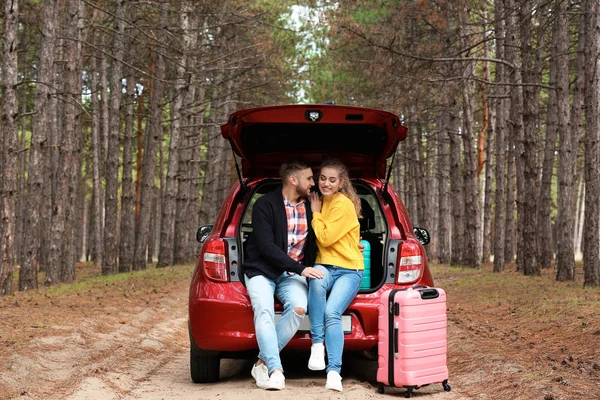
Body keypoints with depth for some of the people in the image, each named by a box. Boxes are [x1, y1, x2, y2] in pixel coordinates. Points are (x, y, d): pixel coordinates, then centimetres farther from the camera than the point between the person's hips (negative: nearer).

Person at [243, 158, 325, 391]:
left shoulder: (310, 207, 6)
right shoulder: (265, 205, -9)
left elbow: (314, 243, 19)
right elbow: (266, 246, -17)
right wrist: (300, 268, -22)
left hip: (292, 274, 3)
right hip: (262, 271, -3)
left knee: (298, 308, -27)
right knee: (264, 310, -31)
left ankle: (263, 363, -18)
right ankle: (275, 370, -36)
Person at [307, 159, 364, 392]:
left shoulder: (344, 205, -10)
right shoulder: (321, 201, 14)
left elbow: (325, 238, -13)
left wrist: (316, 213, -3)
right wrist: (316, 212, 9)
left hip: (349, 270, -4)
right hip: (324, 266, 4)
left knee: (332, 313, -29)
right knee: (317, 278, -35)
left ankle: (334, 372, -31)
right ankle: (317, 344, -28)